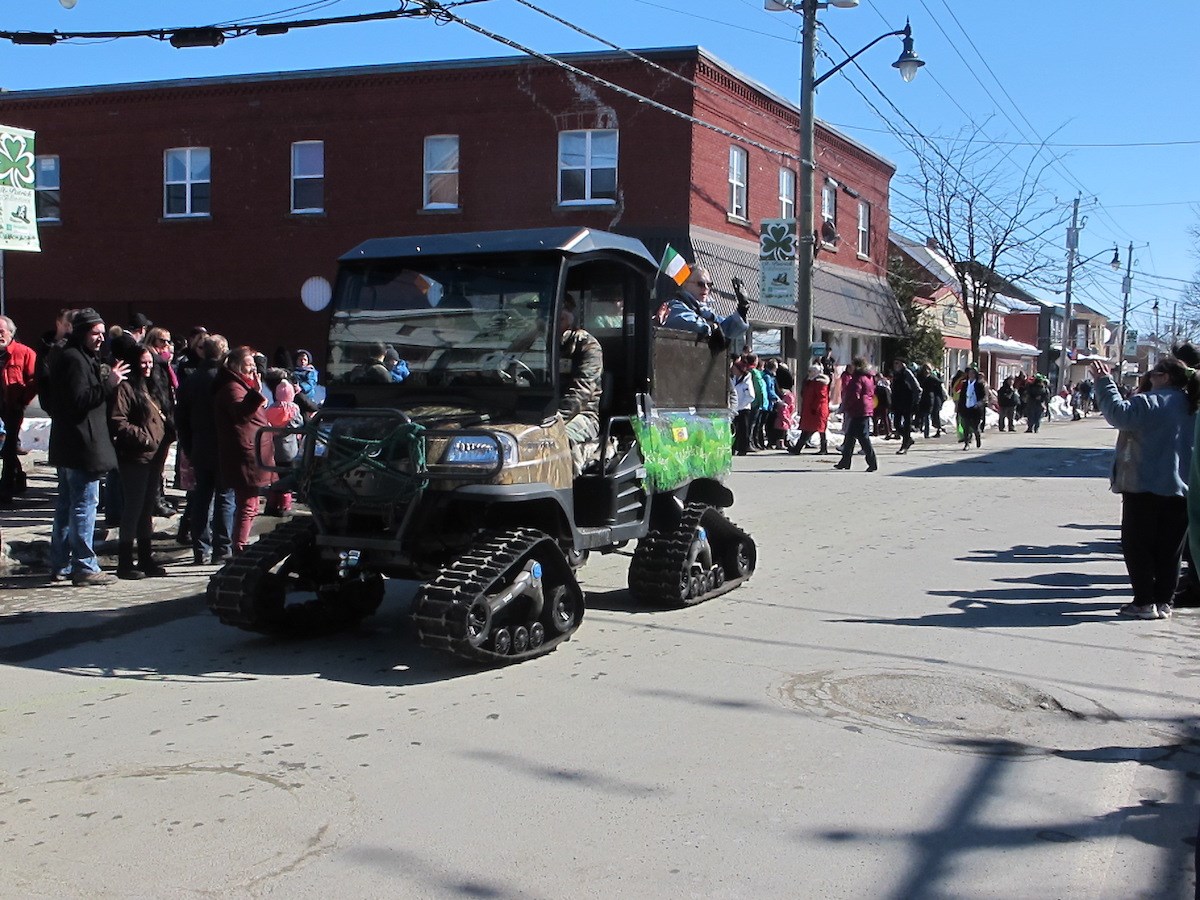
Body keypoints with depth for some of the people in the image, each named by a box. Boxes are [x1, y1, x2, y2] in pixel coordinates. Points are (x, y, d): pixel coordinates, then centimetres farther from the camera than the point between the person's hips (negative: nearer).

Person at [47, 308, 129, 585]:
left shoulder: (76, 357, 16)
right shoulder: (74, 360, -15)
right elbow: (79, 399, -23)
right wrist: (109, 382, -22)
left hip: (67, 446, 11)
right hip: (82, 446, -11)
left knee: (66, 504, 15)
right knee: (84, 504, -6)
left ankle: (61, 565, 23)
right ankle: (84, 567, -3)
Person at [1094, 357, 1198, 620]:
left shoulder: (1152, 403, -15)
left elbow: (1119, 414, -27)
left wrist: (1104, 382, -20)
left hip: (1145, 489, -7)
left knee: (1136, 545, 3)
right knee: (1169, 549, 11)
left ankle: (1145, 602, 1)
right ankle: (1164, 602, 13)